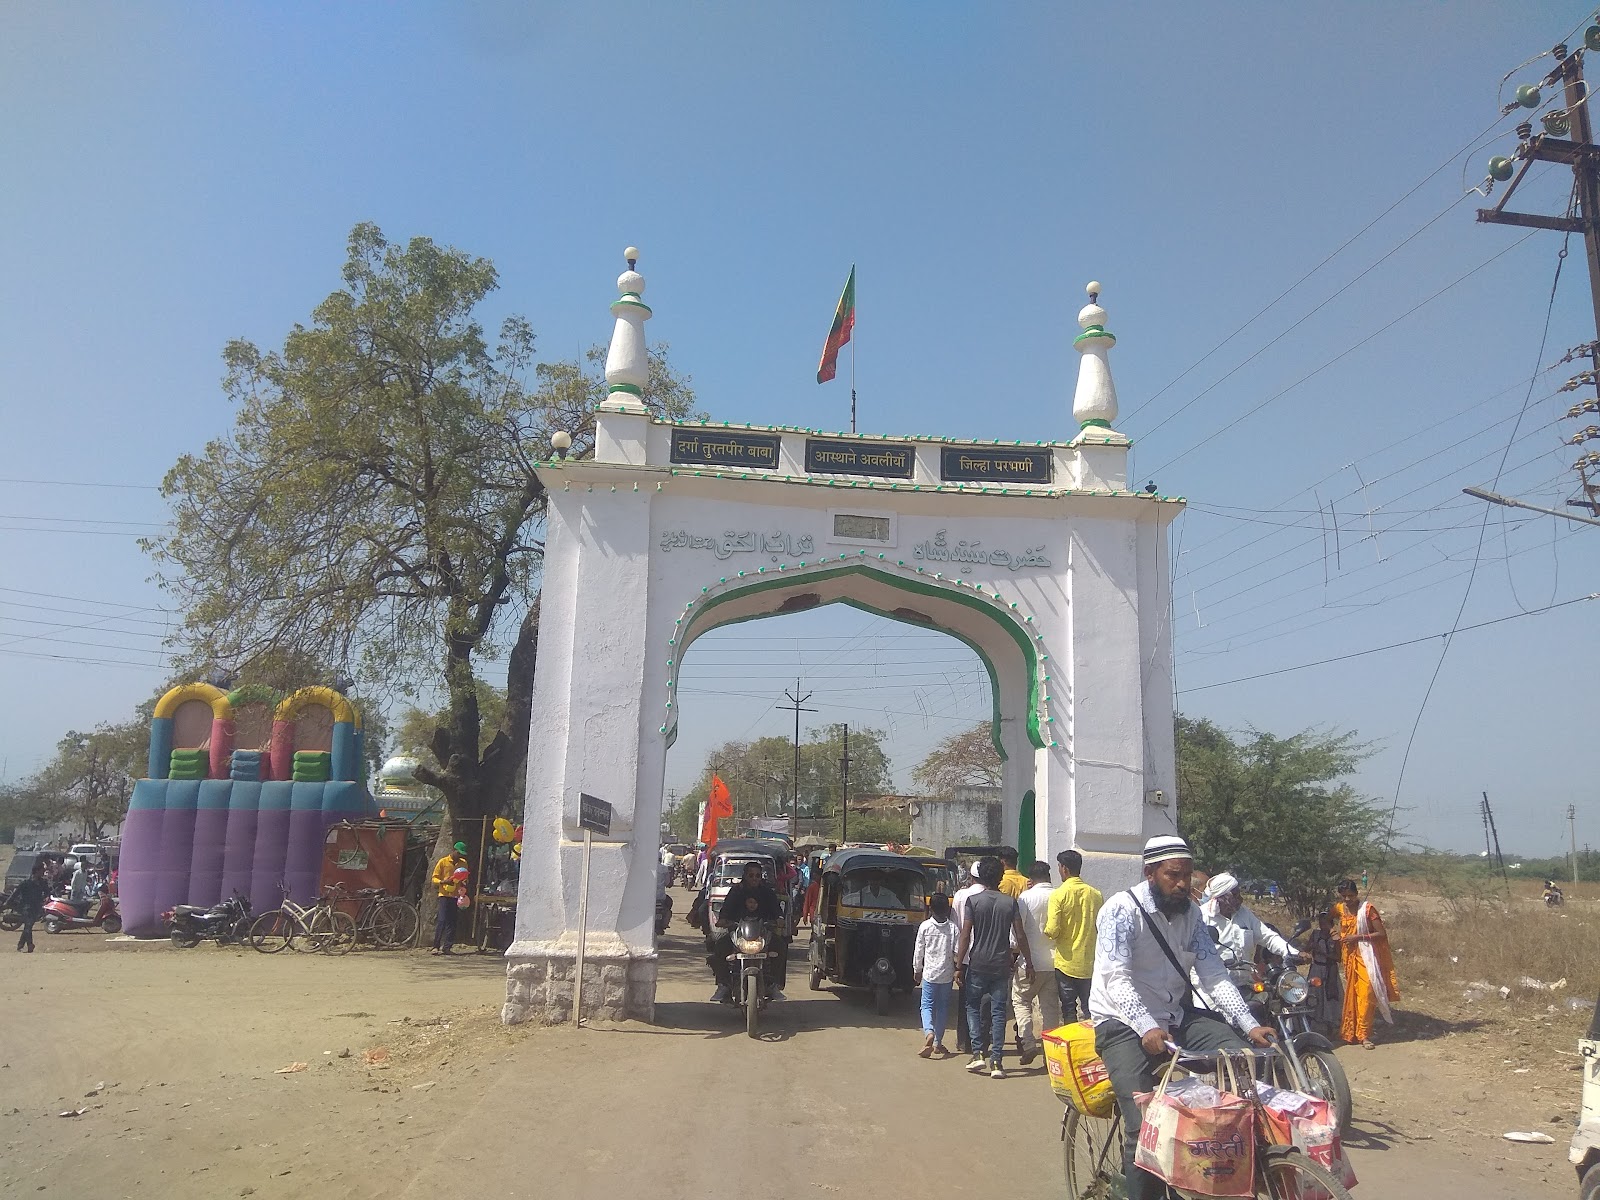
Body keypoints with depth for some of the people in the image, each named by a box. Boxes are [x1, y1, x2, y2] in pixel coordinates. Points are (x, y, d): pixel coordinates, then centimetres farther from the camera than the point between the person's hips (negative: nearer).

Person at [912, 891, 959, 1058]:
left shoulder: (924, 926, -5)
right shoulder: (953, 927, -4)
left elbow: (918, 951, 0)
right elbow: (957, 952, -5)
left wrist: (917, 970, 12)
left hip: (929, 973, -1)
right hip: (946, 974, 1)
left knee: (927, 1005, 4)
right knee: (942, 1007, 12)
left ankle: (929, 1032, -22)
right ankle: (938, 1042, 15)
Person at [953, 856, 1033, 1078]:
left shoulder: (973, 900, -6)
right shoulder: (1010, 902, 0)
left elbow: (965, 935, -8)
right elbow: (1020, 936, 0)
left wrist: (959, 966, -3)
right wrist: (1028, 963, 10)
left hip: (977, 964, -1)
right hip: (1002, 965, 2)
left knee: (972, 1006, 15)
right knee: (998, 1012, 6)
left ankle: (978, 1053, 5)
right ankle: (996, 1061, 3)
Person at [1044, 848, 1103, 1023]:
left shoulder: (1058, 895, -14)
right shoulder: (1096, 894, -1)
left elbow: (1052, 931, -18)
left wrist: (1047, 929, 3)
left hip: (1066, 962, -4)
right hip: (1091, 962, 4)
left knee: (1069, 1009, 7)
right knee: (1091, 1009, 13)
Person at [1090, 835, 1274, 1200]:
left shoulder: (1190, 913, 5)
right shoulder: (1122, 909, -15)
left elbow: (1214, 974, 1)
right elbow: (1116, 978, -25)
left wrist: (1250, 1025, -11)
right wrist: (1147, 1028, -39)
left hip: (1177, 1016, 6)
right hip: (1125, 1022, -6)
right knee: (1145, 1123, -20)